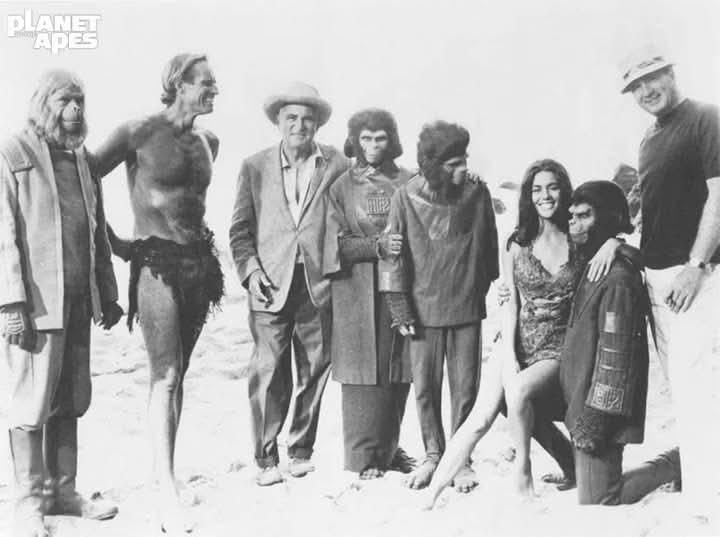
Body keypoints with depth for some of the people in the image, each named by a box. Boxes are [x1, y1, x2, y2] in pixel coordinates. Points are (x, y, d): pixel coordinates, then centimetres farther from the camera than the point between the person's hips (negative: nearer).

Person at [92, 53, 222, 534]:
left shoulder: (209, 142, 12)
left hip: (199, 261, 6)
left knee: (177, 373, 10)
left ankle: (166, 471, 18)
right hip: (156, 261, -6)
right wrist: (112, 241, -1)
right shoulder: (139, 133, -7)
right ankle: (168, 493, -10)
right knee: (166, 375, -11)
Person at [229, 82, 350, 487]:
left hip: (319, 285, 1)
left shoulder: (337, 165, 6)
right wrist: (250, 270, -4)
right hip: (270, 285, 0)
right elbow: (240, 229, 10)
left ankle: (302, 450, 22)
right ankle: (267, 459, 7)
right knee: (268, 373, -4)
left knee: (314, 371, 7)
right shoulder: (255, 167, 10)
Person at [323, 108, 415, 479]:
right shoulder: (342, 187, 6)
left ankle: (388, 448, 18)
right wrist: (378, 244, -16)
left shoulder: (406, 182, 9)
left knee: (398, 370, 4)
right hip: (357, 290, -2)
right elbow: (338, 243, -2)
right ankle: (364, 456, 6)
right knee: (364, 371, -3)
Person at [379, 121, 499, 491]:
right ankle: (433, 454, 24)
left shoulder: (478, 194, -2)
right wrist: (399, 308, -5)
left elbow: (490, 247, 9)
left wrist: (490, 287, 14)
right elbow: (392, 253, -3)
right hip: (423, 307, 0)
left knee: (465, 387, 6)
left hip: (467, 307, 1)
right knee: (425, 386, 6)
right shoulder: (406, 197, -6)